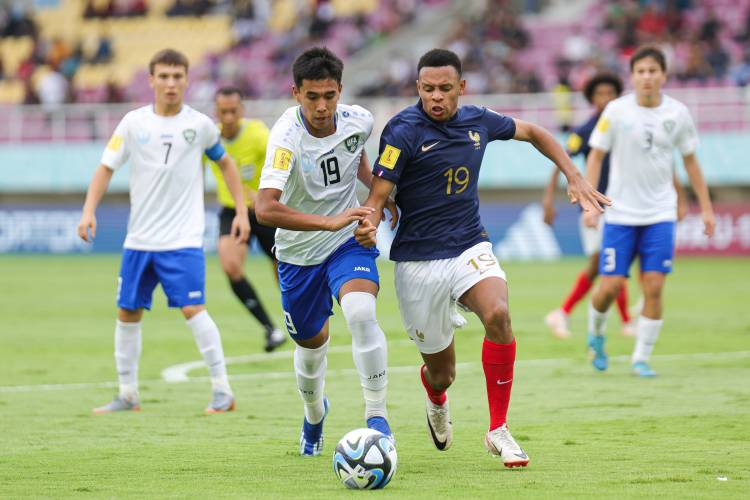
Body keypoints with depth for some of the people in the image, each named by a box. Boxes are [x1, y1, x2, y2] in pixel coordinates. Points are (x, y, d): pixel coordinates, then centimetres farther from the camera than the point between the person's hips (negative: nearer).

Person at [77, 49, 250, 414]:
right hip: (140, 238, 3)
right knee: (127, 312, 7)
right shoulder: (133, 123, 0)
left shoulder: (199, 125, -1)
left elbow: (225, 163, 15)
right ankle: (128, 394, 20)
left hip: (183, 239, -3)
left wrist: (241, 210, 10)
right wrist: (89, 211, -13)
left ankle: (222, 390, -8)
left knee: (192, 308, -15)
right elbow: (106, 168, 1)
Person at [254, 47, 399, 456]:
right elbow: (265, 208, -42)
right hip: (298, 251, -1)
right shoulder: (287, 136, -28)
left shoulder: (359, 121, -13)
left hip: (349, 241, 1)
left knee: (362, 314, -28)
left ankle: (377, 415, -19)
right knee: (312, 342, 16)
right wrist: (329, 222, -50)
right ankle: (314, 415, 49)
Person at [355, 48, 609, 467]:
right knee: (441, 372, 6)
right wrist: (370, 226, -38)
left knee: (497, 313, -30)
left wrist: (574, 176, 12)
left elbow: (533, 133, 21)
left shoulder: (479, 121, 2)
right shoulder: (404, 130, -13)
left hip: (471, 248, 3)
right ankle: (437, 401, 49)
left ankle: (499, 430, -17)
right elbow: (378, 196, -15)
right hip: (419, 263, -3)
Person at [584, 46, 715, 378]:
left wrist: (706, 207, 10)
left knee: (654, 287, -8)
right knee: (610, 285, -4)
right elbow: (596, 156, 0)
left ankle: (641, 359, 4)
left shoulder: (677, 113, -1)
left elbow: (690, 161, 11)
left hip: (660, 215, 1)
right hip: (620, 213, -1)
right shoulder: (617, 111, -6)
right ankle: (595, 335, 27)